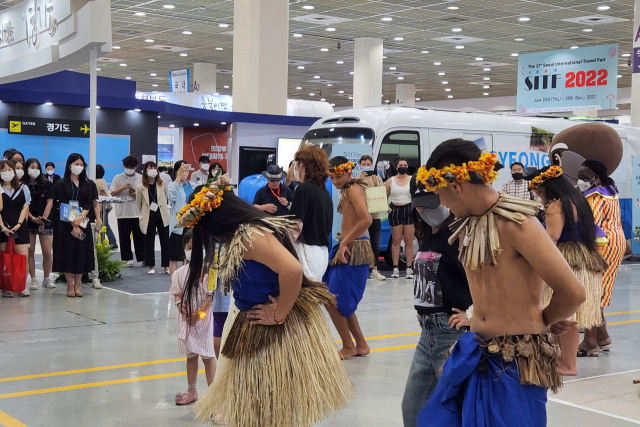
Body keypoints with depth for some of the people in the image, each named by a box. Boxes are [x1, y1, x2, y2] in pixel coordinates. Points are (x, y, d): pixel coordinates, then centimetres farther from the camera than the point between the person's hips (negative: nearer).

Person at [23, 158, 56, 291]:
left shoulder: (47, 184, 5)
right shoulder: (22, 186, 2)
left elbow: (49, 203, 1)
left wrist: (43, 220, -7)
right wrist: (33, 218, -14)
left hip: (45, 222, 0)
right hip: (28, 223, 0)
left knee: (47, 252, -2)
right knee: (30, 252, 0)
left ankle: (46, 279, 10)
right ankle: (33, 280, 7)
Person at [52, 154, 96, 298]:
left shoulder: (88, 184, 9)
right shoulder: (61, 184, 0)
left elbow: (89, 204, 1)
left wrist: (81, 217, -17)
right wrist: (73, 224, -14)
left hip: (83, 224, 3)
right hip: (66, 224, -2)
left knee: (81, 254, 1)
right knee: (68, 253, -2)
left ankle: (77, 286, 8)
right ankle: (70, 286, 4)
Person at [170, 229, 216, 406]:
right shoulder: (180, 272, 2)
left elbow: (212, 295, -13)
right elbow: (176, 293, 10)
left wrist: (200, 313, -15)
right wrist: (180, 305, -8)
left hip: (204, 317, -5)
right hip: (186, 317, 5)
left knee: (207, 355, 2)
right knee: (190, 355, 16)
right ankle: (191, 390, 28)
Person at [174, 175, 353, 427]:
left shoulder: (250, 236, -23)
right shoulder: (238, 237, 8)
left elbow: (292, 270, -34)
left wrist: (279, 316, -23)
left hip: (278, 331, -10)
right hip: (257, 330, 10)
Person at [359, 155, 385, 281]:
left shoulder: (378, 179, 8)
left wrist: (376, 184, -13)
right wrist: (360, 180, -16)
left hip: (375, 215, 2)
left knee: (376, 245, 4)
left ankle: (374, 271, 10)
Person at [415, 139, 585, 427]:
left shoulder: (515, 223, -17)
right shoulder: (466, 226, 7)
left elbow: (573, 293, -18)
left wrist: (540, 322, 1)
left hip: (518, 359, -7)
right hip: (474, 354, 7)